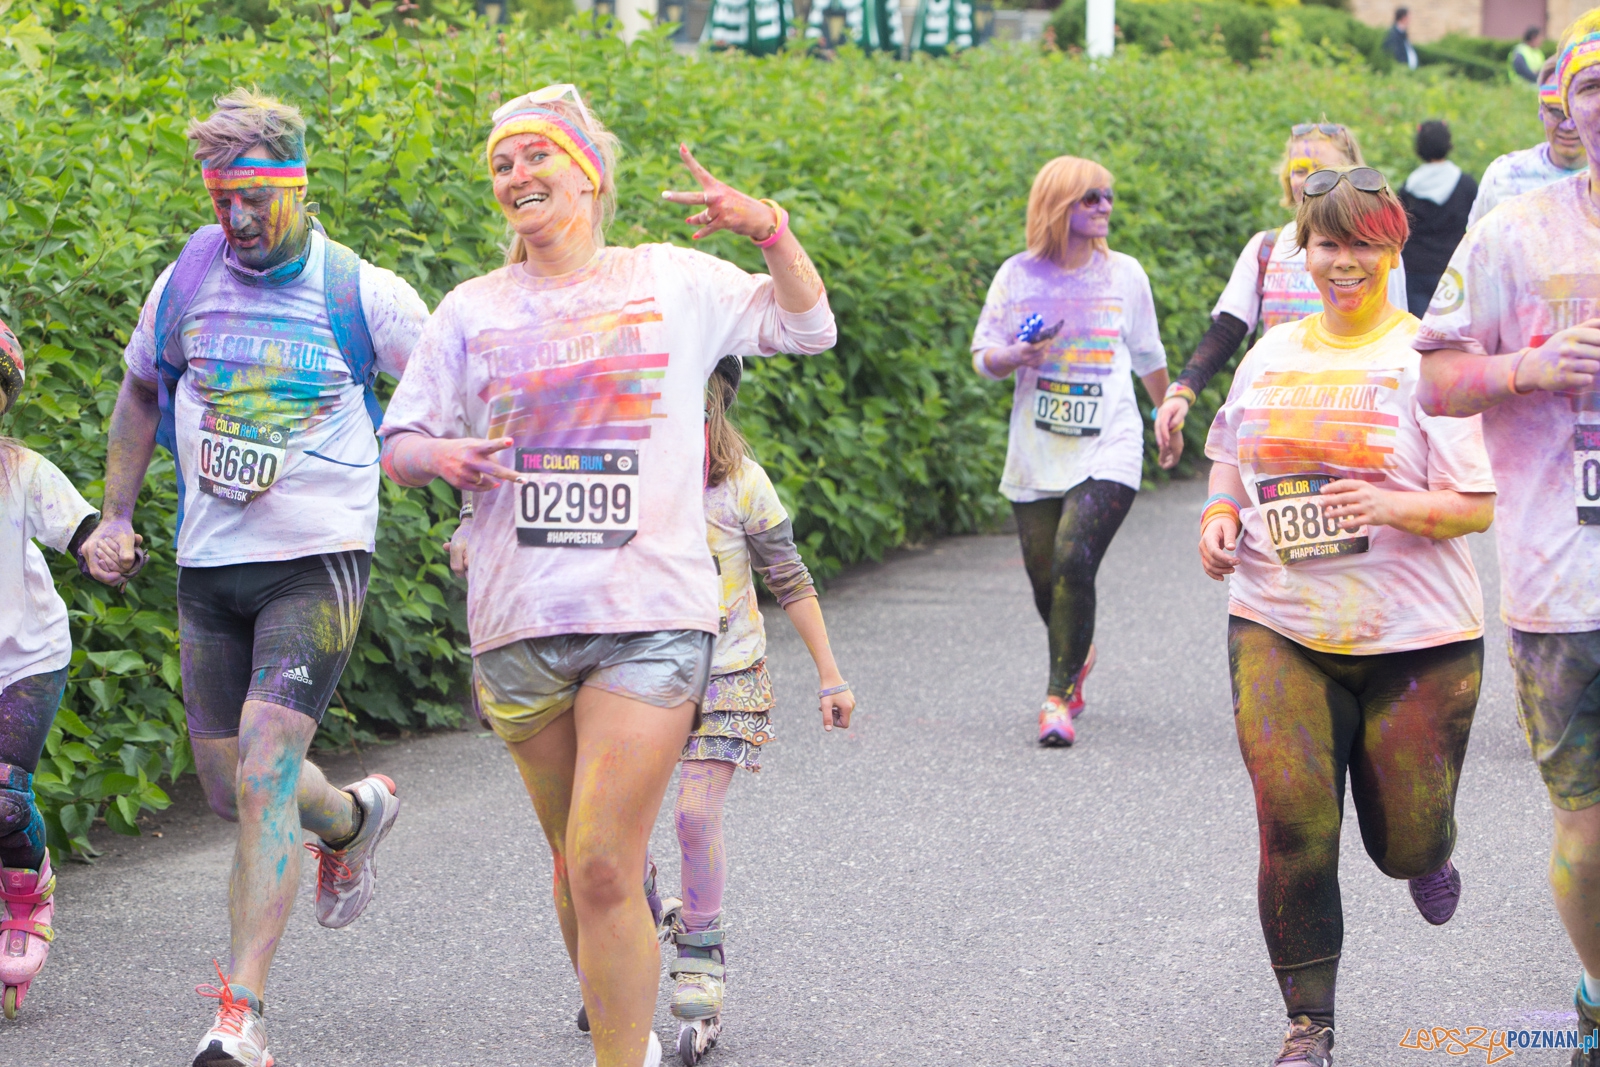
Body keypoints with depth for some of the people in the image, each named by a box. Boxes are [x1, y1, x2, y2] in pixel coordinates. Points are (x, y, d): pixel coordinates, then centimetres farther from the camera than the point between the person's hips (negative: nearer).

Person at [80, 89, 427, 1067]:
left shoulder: (365, 295, -6)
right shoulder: (187, 283, 3)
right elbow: (142, 391, 20)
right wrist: (116, 518, 15)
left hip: (318, 561, -5)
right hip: (209, 569, 5)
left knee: (264, 776, -18)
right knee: (232, 790, 11)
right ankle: (356, 815, 44)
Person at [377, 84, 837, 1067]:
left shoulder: (675, 280, 8)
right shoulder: (473, 310, 10)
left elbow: (808, 329, 13)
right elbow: (398, 445, 13)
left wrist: (770, 229, -3)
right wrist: (442, 456, -10)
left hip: (651, 617, -3)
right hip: (522, 620, 3)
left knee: (604, 868, -15)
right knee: (577, 863, 12)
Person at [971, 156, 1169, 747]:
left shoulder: (1124, 273, 4)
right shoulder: (1018, 275, 2)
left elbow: (1148, 356, 19)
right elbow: (984, 357, 4)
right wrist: (1014, 356, -17)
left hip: (1108, 449, -1)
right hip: (1037, 452, 1)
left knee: (1073, 561, -20)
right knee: (1045, 577, 6)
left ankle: (1059, 695, -11)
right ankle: (1078, 651, 40)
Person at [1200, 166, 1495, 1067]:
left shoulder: (1428, 360, -4)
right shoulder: (1272, 355, 10)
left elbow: (1478, 508, -7)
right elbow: (1233, 464, 24)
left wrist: (1392, 505, -25)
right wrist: (1220, 518, 3)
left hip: (1415, 635, -2)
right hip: (1281, 629, 3)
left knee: (1405, 843, 5)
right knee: (1294, 827, -11)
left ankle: (1429, 855, 44)